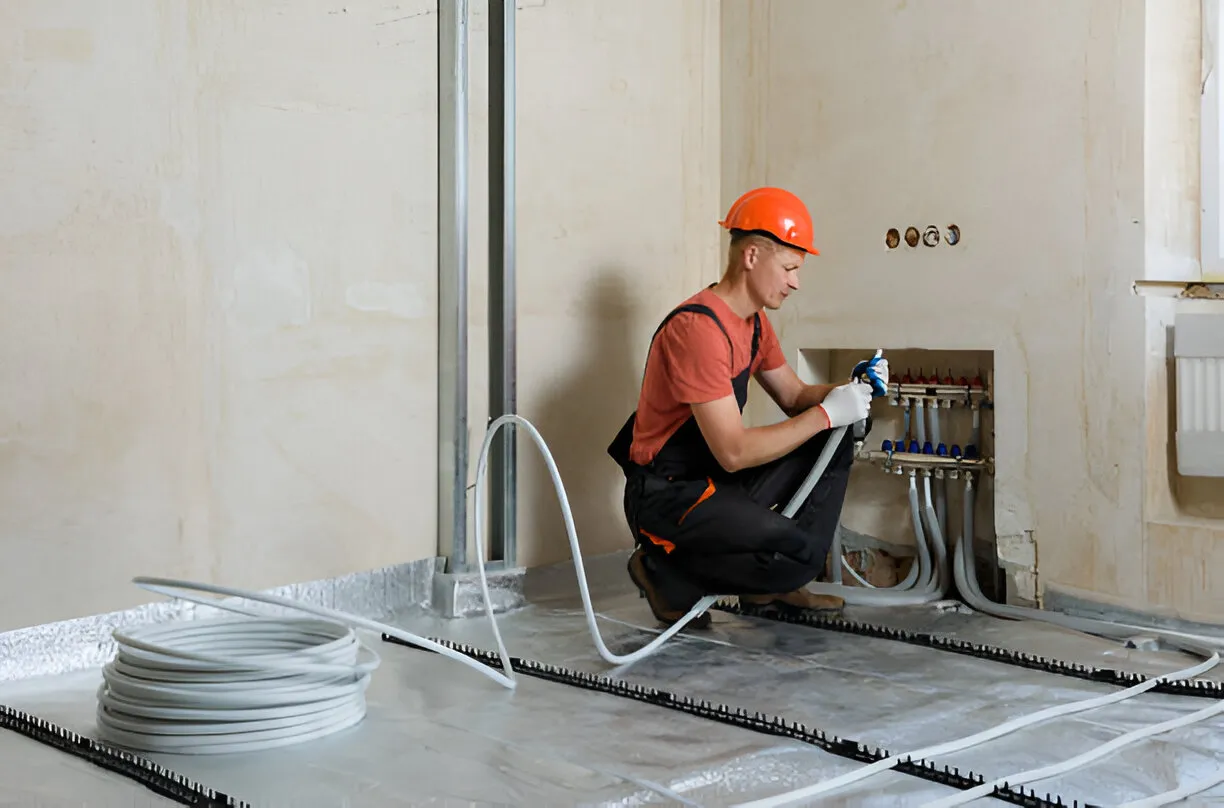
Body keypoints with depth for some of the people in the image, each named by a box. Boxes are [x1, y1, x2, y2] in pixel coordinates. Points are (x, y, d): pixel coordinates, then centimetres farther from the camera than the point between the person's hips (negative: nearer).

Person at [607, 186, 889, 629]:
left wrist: (849, 389, -5)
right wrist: (826, 413, -22)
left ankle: (773, 584, 8)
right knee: (799, 553, -24)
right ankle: (667, 574, -3)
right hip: (667, 493, -10)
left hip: (719, 479, 10)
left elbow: (794, 397, 17)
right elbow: (734, 452, -27)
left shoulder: (754, 321, 8)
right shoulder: (699, 327, -24)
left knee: (836, 440, 5)